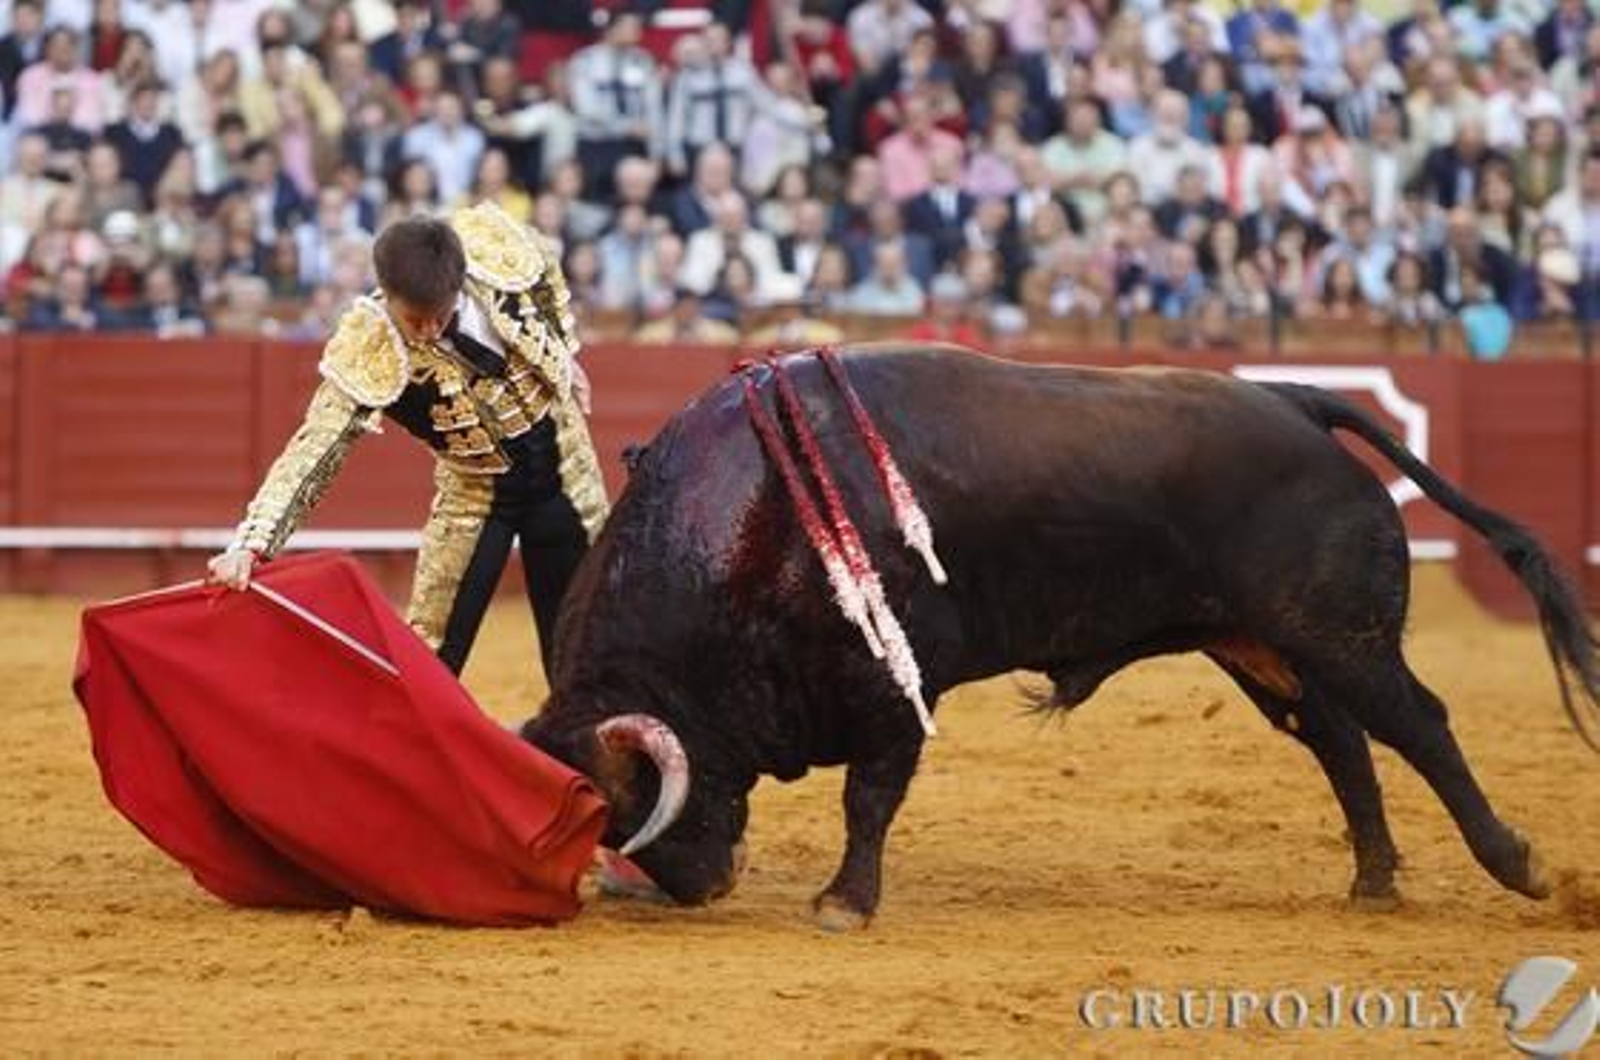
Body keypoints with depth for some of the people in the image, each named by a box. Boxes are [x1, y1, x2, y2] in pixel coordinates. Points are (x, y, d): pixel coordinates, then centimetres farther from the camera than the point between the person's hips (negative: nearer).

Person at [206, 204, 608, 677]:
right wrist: (252, 544, -42)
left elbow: (548, 280, 1)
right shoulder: (366, 352, -30)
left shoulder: (497, 245, -23)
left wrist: (564, 356, 10)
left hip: (564, 468, 3)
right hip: (475, 491, -2)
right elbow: (313, 451, -32)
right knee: (428, 653, -5)